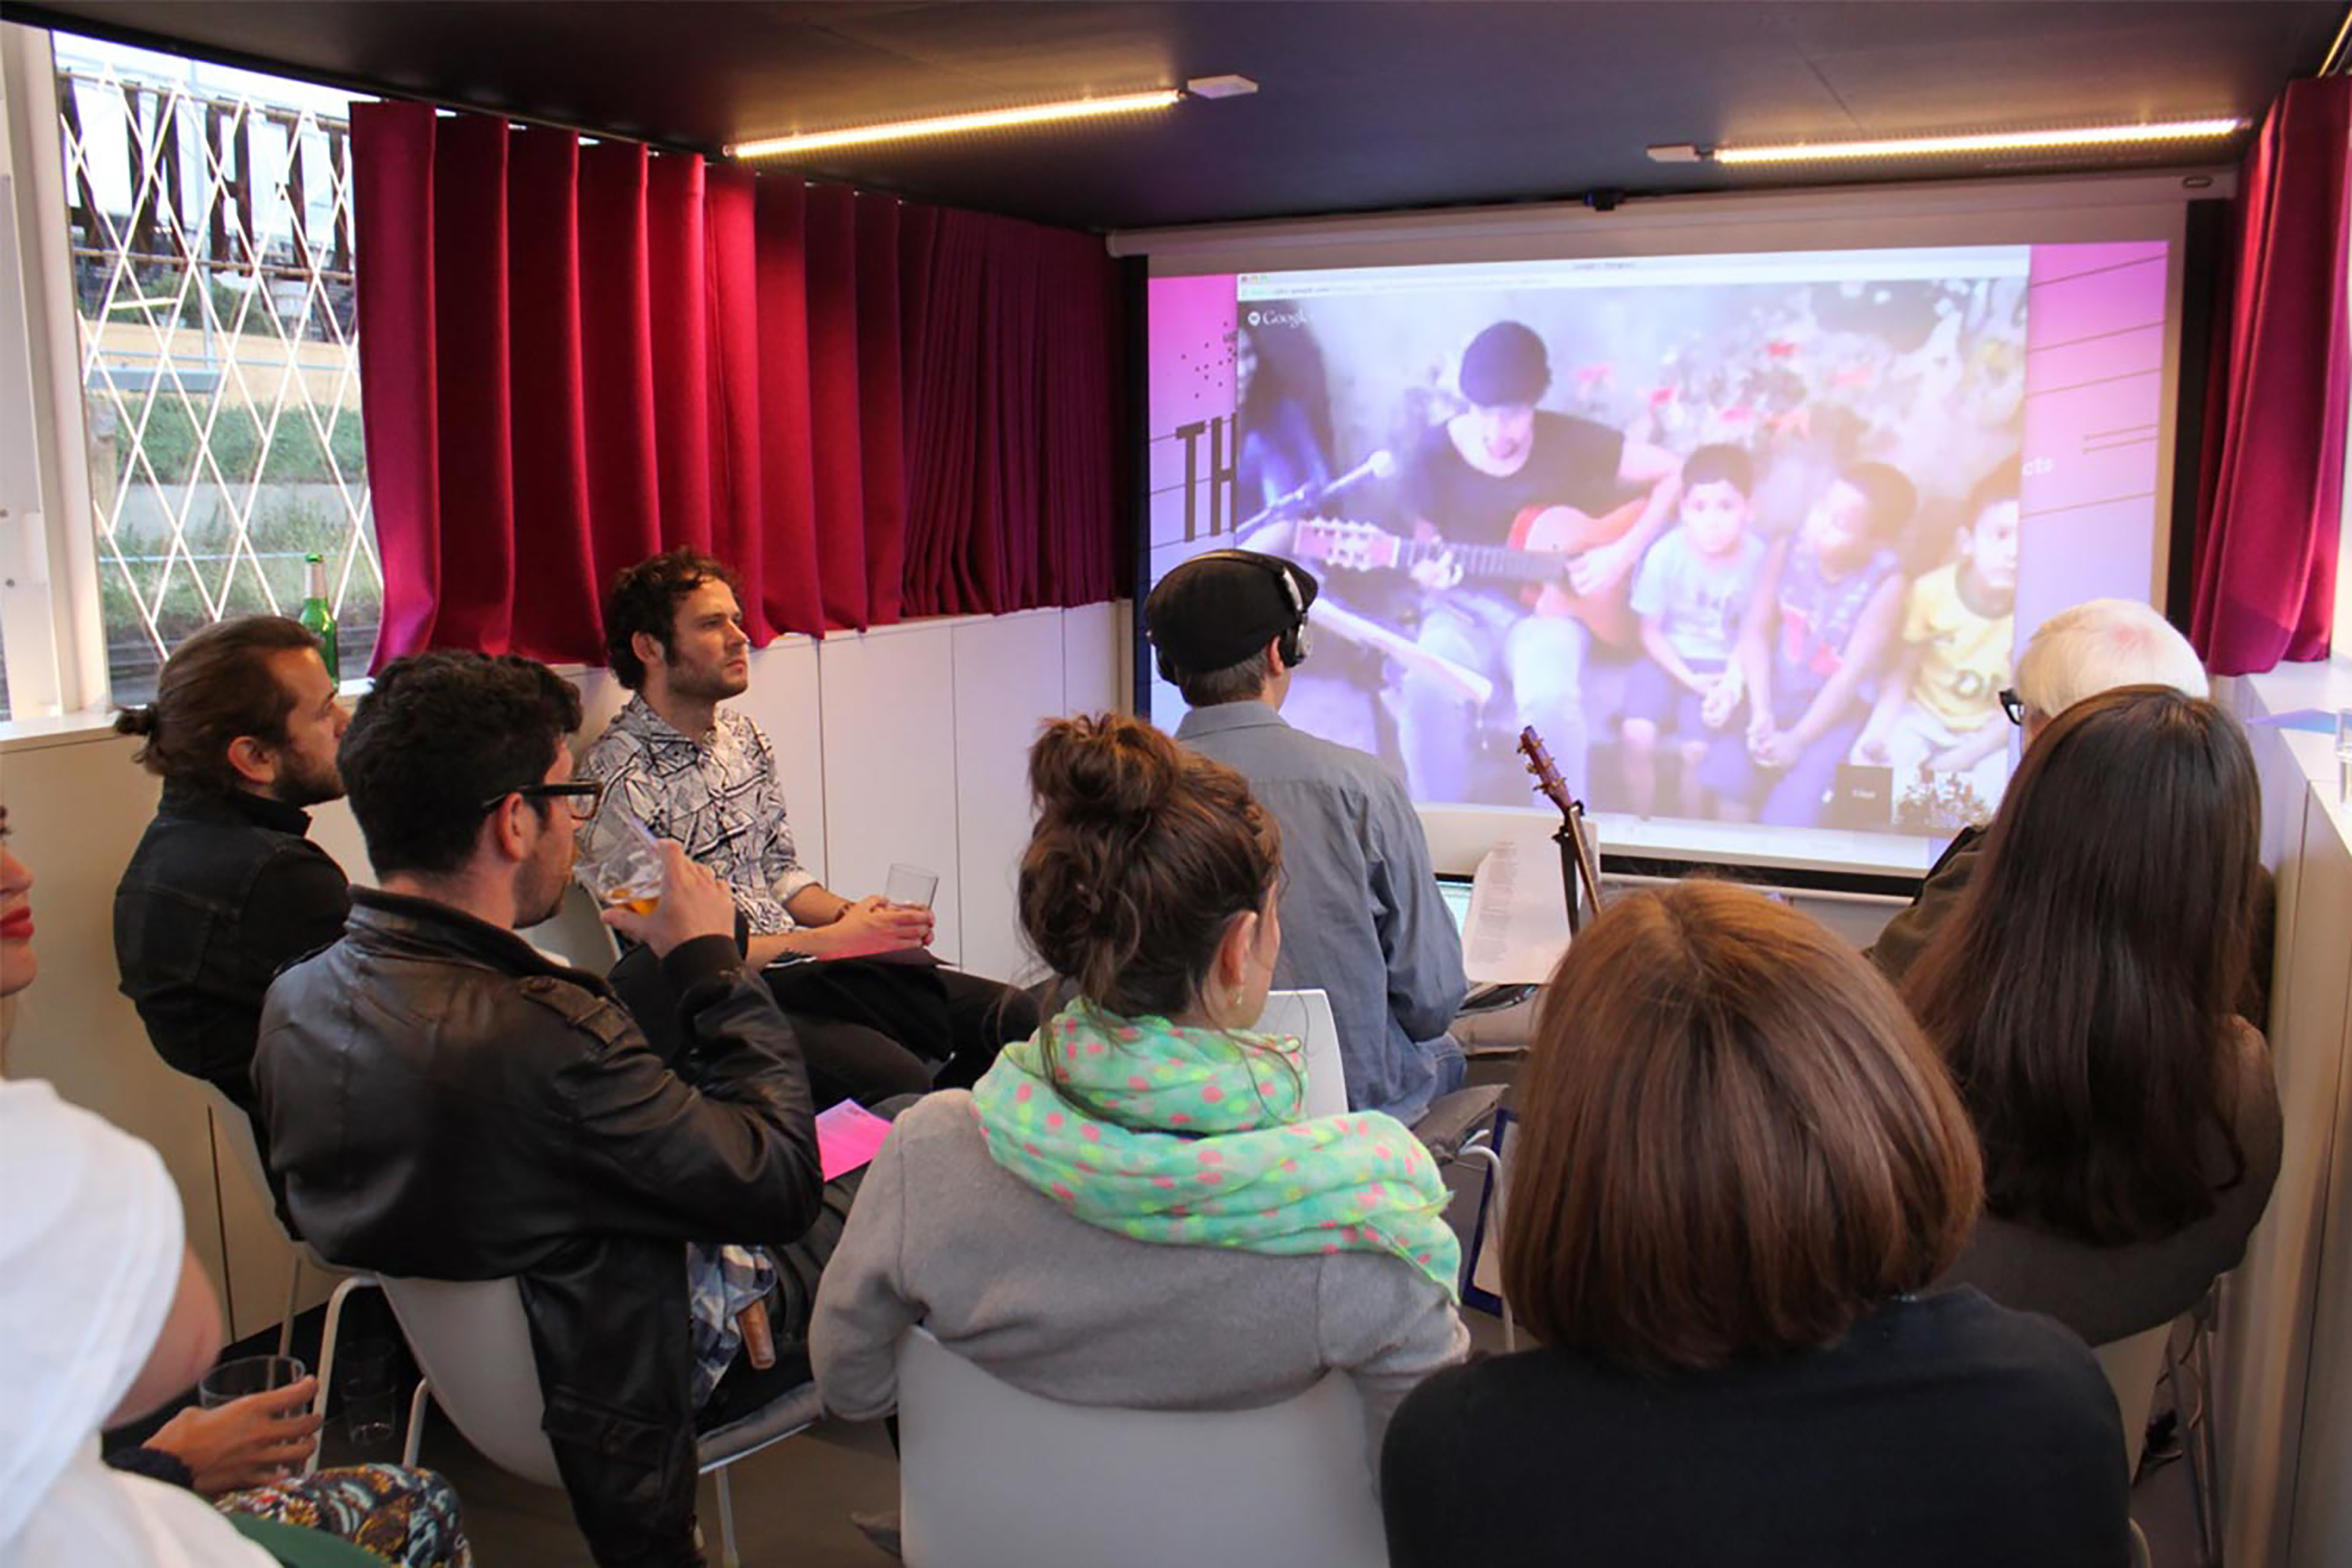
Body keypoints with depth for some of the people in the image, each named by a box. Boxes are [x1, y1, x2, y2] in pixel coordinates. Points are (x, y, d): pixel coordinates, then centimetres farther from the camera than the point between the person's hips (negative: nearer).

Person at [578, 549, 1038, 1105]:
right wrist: (828, 940, -18)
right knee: (896, 1080, -33)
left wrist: (853, 914, -1)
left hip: (794, 958, 8)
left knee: (1016, 1017, -5)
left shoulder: (743, 739, 13)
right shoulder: (619, 777, -13)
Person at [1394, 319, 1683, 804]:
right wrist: (1429, 573, -18)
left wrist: (1624, 554, -12)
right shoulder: (1437, 453, -5)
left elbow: (1674, 473, -4)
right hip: (1466, 606, 1)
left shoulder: (1569, 441, -9)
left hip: (1547, 604, -1)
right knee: (1427, 688, -31)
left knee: (1550, 697, -33)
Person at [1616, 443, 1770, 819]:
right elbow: (1651, 631, -4)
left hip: (1723, 667, -1)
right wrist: (1689, 679, -13)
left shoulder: (1758, 558, -13)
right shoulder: (1666, 553, -13)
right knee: (1638, 736, -22)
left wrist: (1732, 685, -21)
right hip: (1670, 661, 1)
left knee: (1697, 748, -22)